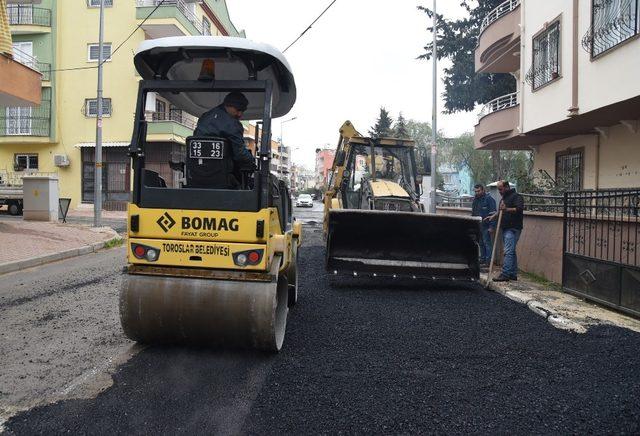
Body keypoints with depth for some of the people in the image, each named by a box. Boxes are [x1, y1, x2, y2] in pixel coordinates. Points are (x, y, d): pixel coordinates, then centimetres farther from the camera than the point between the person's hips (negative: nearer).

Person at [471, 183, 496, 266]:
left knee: (487, 243, -7)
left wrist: (492, 226, -18)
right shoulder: (475, 199, 15)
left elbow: (493, 214, -13)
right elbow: (473, 213, 24)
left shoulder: (489, 199, -9)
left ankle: (489, 260, -3)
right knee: (481, 243, 11)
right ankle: (482, 259, 18)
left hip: (486, 226, -7)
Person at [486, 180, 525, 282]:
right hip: (505, 228, 10)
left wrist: (507, 209, -32)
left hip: (513, 228, -10)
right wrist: (493, 216, 22)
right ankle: (513, 274, 16)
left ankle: (505, 274, -17)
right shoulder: (504, 198, 22)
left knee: (508, 251, -14)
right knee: (511, 252, 12)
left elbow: (519, 209, -22)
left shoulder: (516, 197, -8)